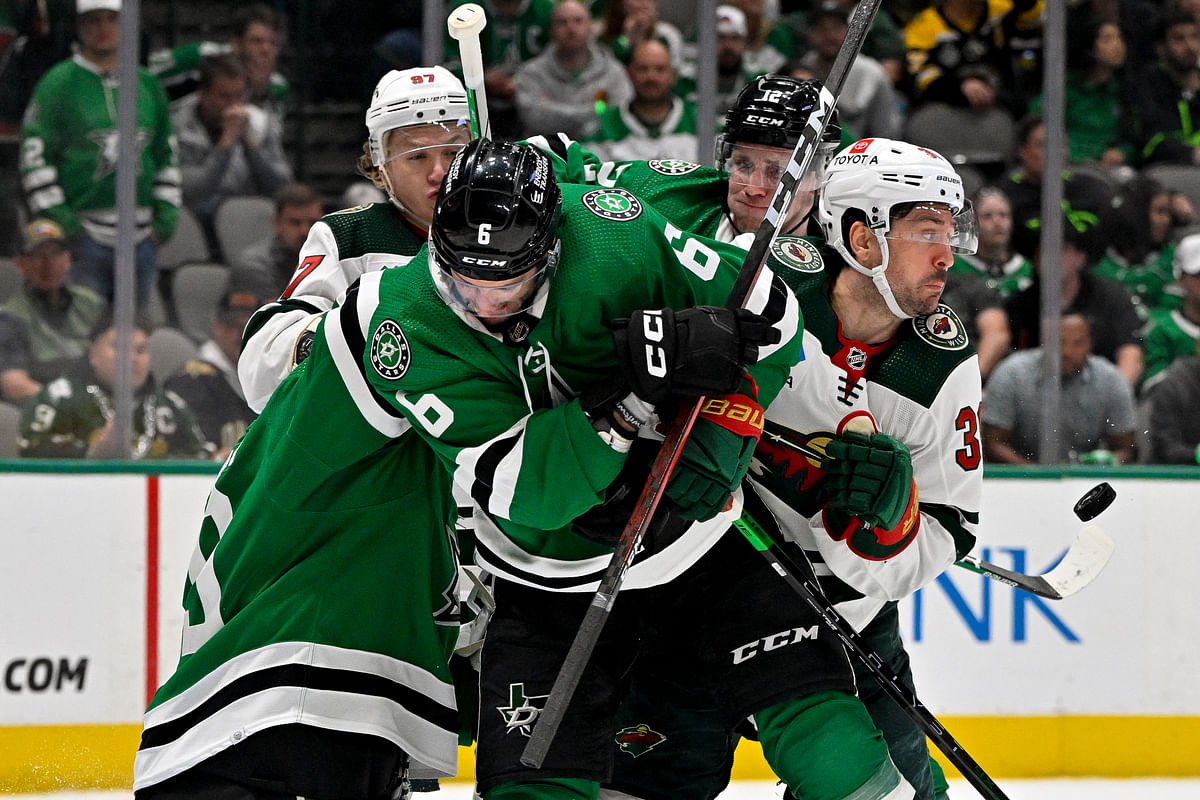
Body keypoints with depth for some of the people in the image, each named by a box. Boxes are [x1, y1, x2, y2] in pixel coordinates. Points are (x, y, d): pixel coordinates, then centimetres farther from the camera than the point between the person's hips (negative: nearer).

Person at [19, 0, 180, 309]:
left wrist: (166, 214, 11)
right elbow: (35, 157, -4)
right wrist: (58, 219, -10)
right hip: (84, 234, -5)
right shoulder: (58, 83, -2)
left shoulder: (148, 84, 14)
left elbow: (166, 154, 21)